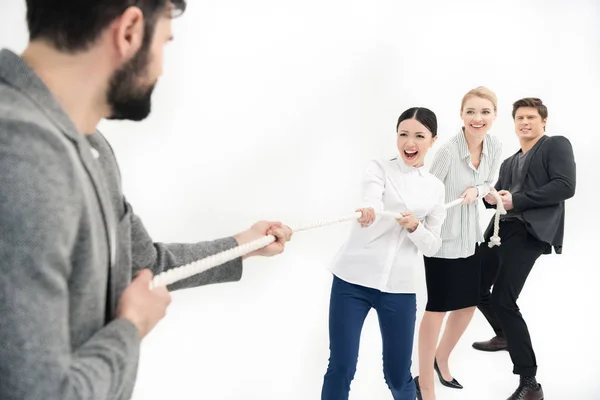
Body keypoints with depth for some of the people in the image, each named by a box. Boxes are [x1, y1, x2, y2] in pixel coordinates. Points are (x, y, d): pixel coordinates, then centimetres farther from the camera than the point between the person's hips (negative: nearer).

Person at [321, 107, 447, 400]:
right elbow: (371, 200, -22)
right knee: (341, 368, -4)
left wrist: (415, 227, -14)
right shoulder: (379, 168, 0)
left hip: (399, 288, 3)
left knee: (398, 375, 8)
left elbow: (432, 247, 8)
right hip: (352, 279, -2)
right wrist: (368, 212, -46)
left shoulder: (435, 187, 10)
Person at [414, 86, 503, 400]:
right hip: (443, 237, -7)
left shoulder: (495, 146, -4)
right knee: (438, 308, 1)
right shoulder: (448, 152, -23)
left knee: (470, 303, 18)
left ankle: (441, 360, 43)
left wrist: (477, 191, -13)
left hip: (470, 235, 7)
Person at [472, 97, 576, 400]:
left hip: (529, 233, -8)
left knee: (503, 300, -18)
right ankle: (504, 336, 45)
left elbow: (565, 187, -10)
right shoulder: (509, 162, 27)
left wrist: (516, 200, -14)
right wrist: (490, 197, -4)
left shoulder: (557, 145, 4)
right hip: (499, 230, 8)